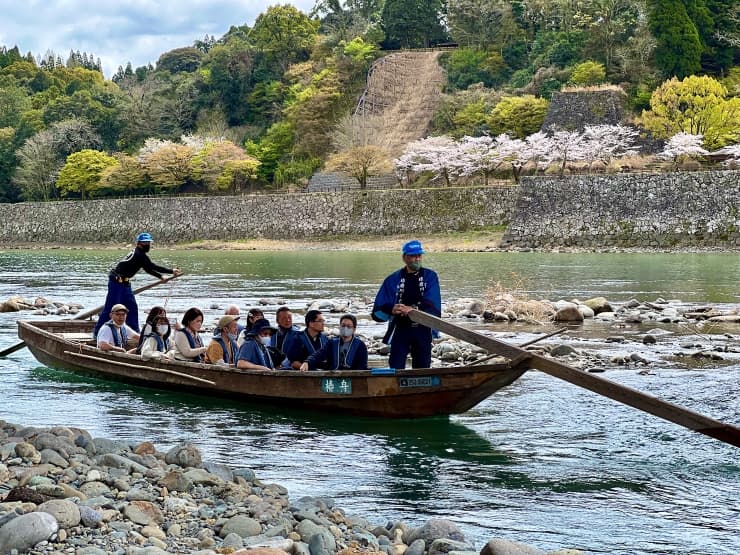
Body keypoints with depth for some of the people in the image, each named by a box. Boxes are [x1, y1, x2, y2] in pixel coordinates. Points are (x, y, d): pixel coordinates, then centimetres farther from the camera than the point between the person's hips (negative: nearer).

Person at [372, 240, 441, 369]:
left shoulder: (430, 277, 4)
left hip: (423, 330, 1)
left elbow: (433, 305, -10)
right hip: (400, 330, 0)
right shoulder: (393, 280, 4)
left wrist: (413, 309, -26)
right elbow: (378, 311, -3)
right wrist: (391, 310, -24)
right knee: (396, 369, -7)